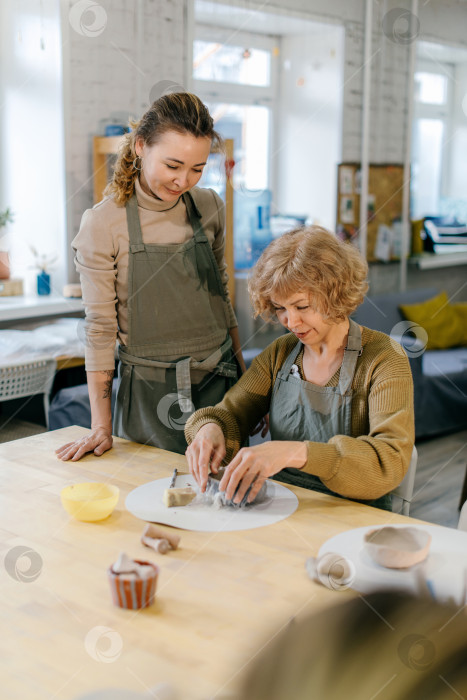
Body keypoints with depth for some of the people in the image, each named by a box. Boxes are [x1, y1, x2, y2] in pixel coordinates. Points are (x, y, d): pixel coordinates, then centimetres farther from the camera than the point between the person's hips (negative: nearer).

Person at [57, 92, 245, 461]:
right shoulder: (102, 223, -12)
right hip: (150, 393, -4)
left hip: (219, 382, 4)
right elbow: (100, 328, -9)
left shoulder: (210, 207, 1)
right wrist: (101, 426, -8)